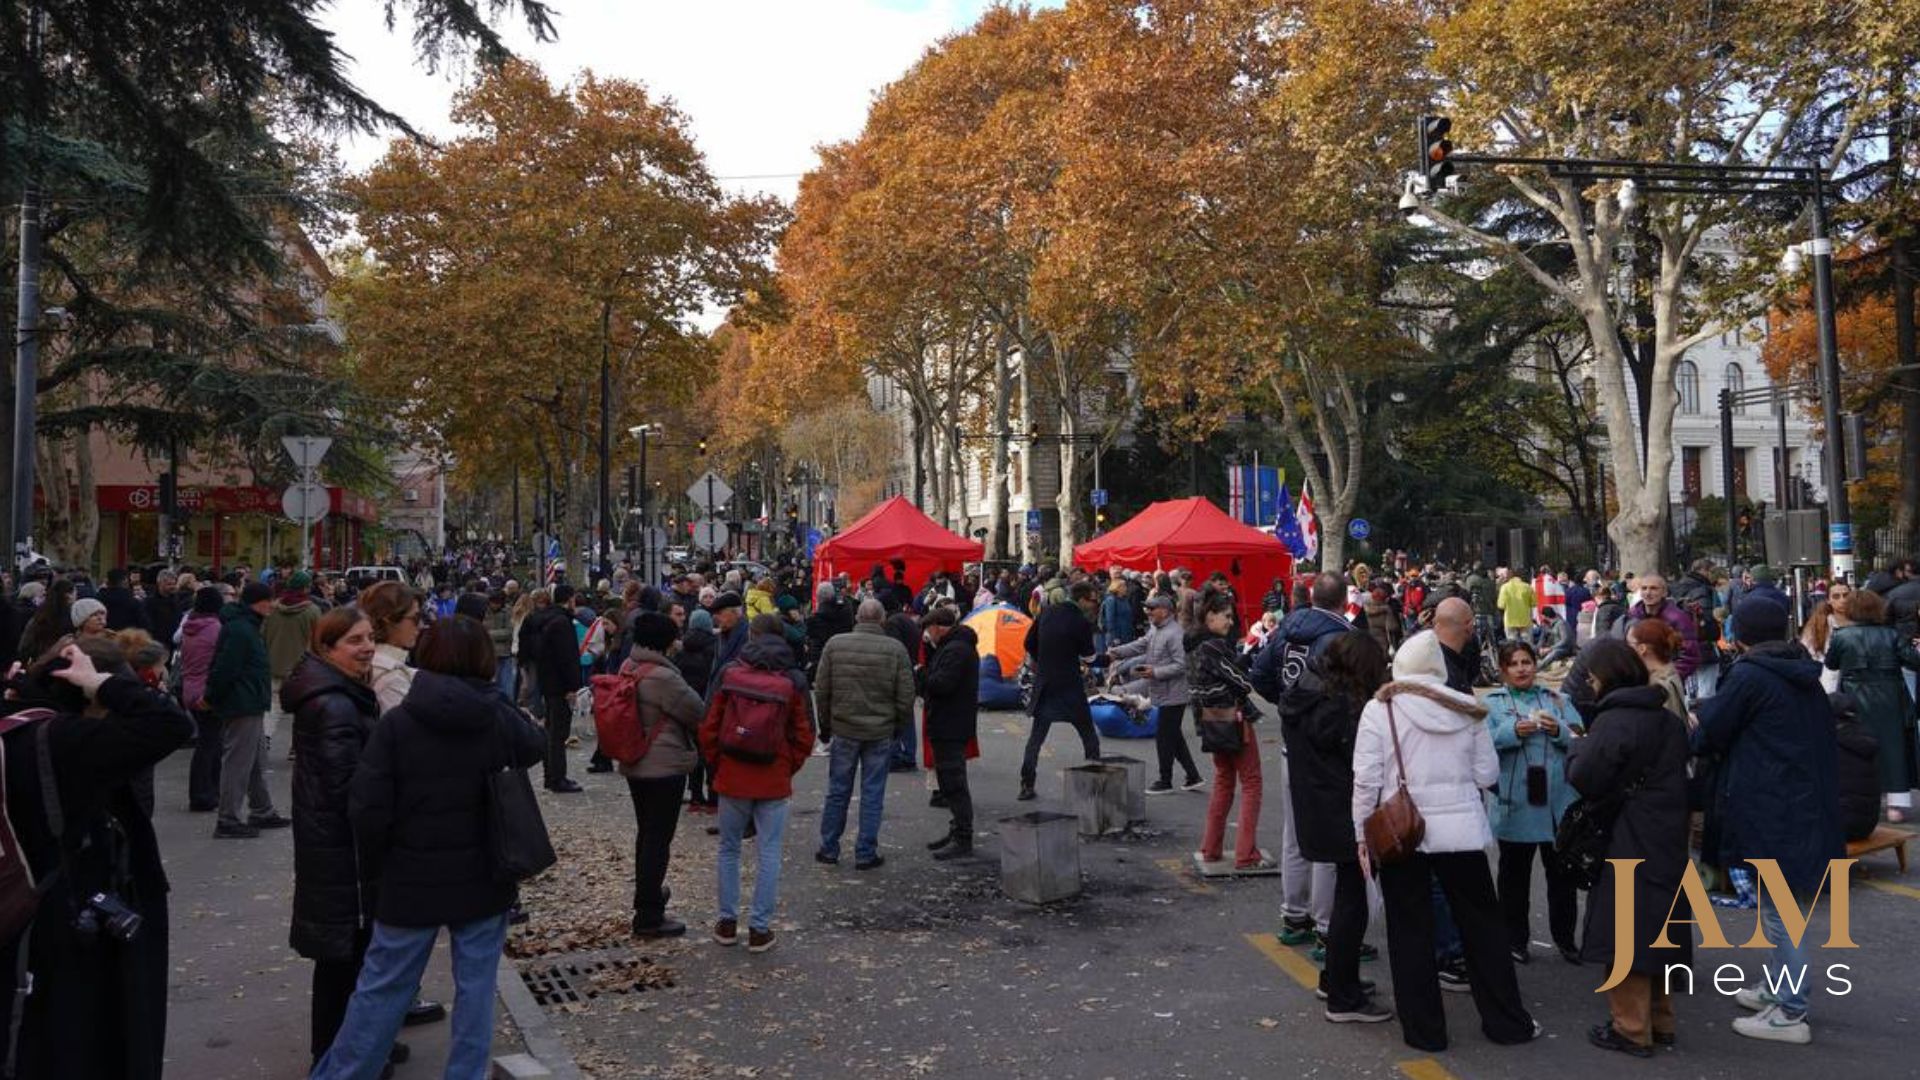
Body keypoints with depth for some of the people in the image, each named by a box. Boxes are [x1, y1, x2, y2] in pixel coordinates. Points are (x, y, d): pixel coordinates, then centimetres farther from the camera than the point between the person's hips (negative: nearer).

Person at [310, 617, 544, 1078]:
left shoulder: (397, 721, -12)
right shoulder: (499, 718, -7)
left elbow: (368, 809, -14)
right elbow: (536, 747, 15)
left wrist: (373, 867, 2)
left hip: (411, 880, 0)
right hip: (483, 879, 1)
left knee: (382, 986, 13)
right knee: (475, 985, 11)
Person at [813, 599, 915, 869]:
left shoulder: (835, 644, -5)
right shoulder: (895, 650, -8)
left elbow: (821, 691, -1)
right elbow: (906, 697, -6)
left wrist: (830, 720, 13)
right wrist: (898, 727, 9)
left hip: (844, 729, 1)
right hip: (881, 732, -1)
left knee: (837, 791, 13)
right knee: (872, 794, 8)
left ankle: (829, 849, 22)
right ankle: (865, 854, 13)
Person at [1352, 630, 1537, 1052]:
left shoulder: (1379, 709, -8)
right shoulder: (1467, 709, 0)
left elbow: (1366, 780, -9)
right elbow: (1487, 774, 4)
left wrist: (1362, 834, 0)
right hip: (1460, 830, 2)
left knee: (1411, 930, 8)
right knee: (1481, 923, 15)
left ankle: (1424, 1029, 15)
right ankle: (1506, 1020, 25)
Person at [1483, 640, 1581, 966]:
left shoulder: (1557, 699, 11)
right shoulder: (1493, 703, 4)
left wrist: (1559, 731, -15)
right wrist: (1513, 731, -21)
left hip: (1559, 801, 2)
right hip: (1515, 803, -2)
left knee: (1562, 872, 11)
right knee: (1514, 875, 8)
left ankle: (1565, 937, 25)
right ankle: (1515, 939, 19)